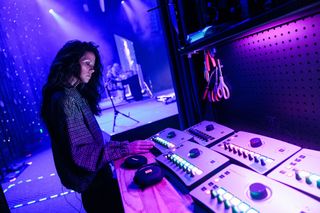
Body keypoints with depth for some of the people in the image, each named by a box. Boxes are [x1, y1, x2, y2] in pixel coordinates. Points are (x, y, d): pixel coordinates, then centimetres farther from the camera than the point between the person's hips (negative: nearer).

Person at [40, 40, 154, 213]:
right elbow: (81, 153, -28)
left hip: (96, 171, 9)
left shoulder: (76, 94, 6)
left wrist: (120, 144, 7)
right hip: (90, 179, -9)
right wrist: (125, 148, -33)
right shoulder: (64, 99, -25)